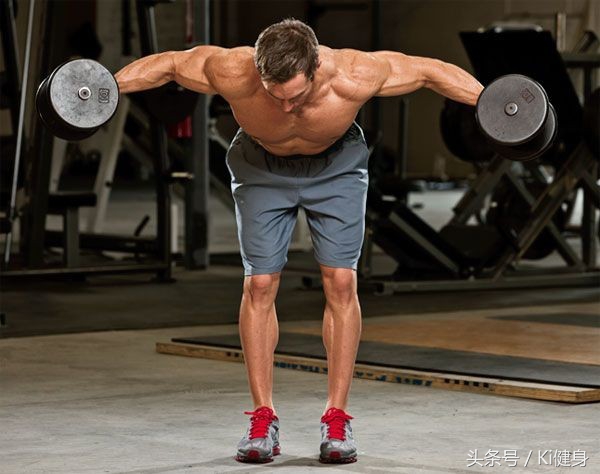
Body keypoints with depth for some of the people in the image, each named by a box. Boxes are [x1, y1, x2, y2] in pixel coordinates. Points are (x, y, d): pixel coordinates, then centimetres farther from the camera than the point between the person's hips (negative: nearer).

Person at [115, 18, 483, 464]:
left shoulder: (353, 76, -38)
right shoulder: (233, 74, -37)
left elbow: (430, 70, -22)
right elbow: (169, 63, -18)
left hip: (336, 165, 0)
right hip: (262, 166, 1)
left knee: (341, 281, -9)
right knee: (259, 284, -6)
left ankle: (337, 418, -2)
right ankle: (263, 418, 2)